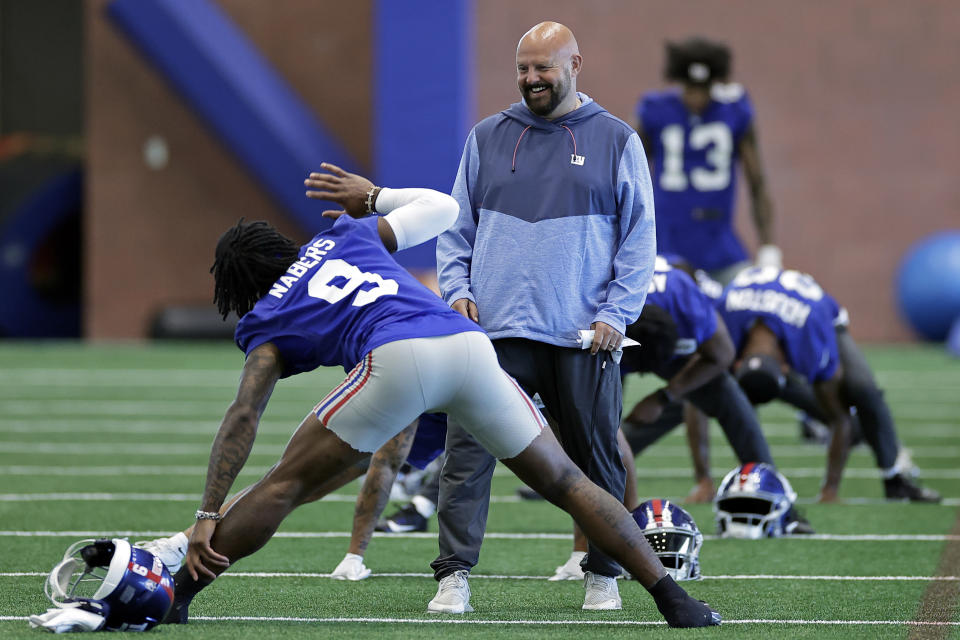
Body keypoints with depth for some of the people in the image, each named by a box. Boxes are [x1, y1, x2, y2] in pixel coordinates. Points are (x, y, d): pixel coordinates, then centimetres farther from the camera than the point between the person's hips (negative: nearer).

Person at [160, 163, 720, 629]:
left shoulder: (269, 321, 22)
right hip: (469, 342, 4)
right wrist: (371, 198, 60)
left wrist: (209, 515, 9)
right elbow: (443, 207, 44)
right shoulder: (345, 236, 34)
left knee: (287, 484, 8)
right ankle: (675, 602, 11)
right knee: (564, 482, 15)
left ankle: (174, 596, 4)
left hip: (398, 358, -4)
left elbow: (244, 415, 10)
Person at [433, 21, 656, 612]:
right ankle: (455, 576, -10)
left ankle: (604, 575, 21)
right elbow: (457, 227, 17)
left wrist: (615, 314, -6)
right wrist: (457, 290, 1)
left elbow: (638, 239, 5)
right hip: (494, 331, 1)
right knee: (469, 452, -10)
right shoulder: (488, 138, 12)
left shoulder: (616, 141, 6)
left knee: (597, 459, 6)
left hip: (584, 340, -1)